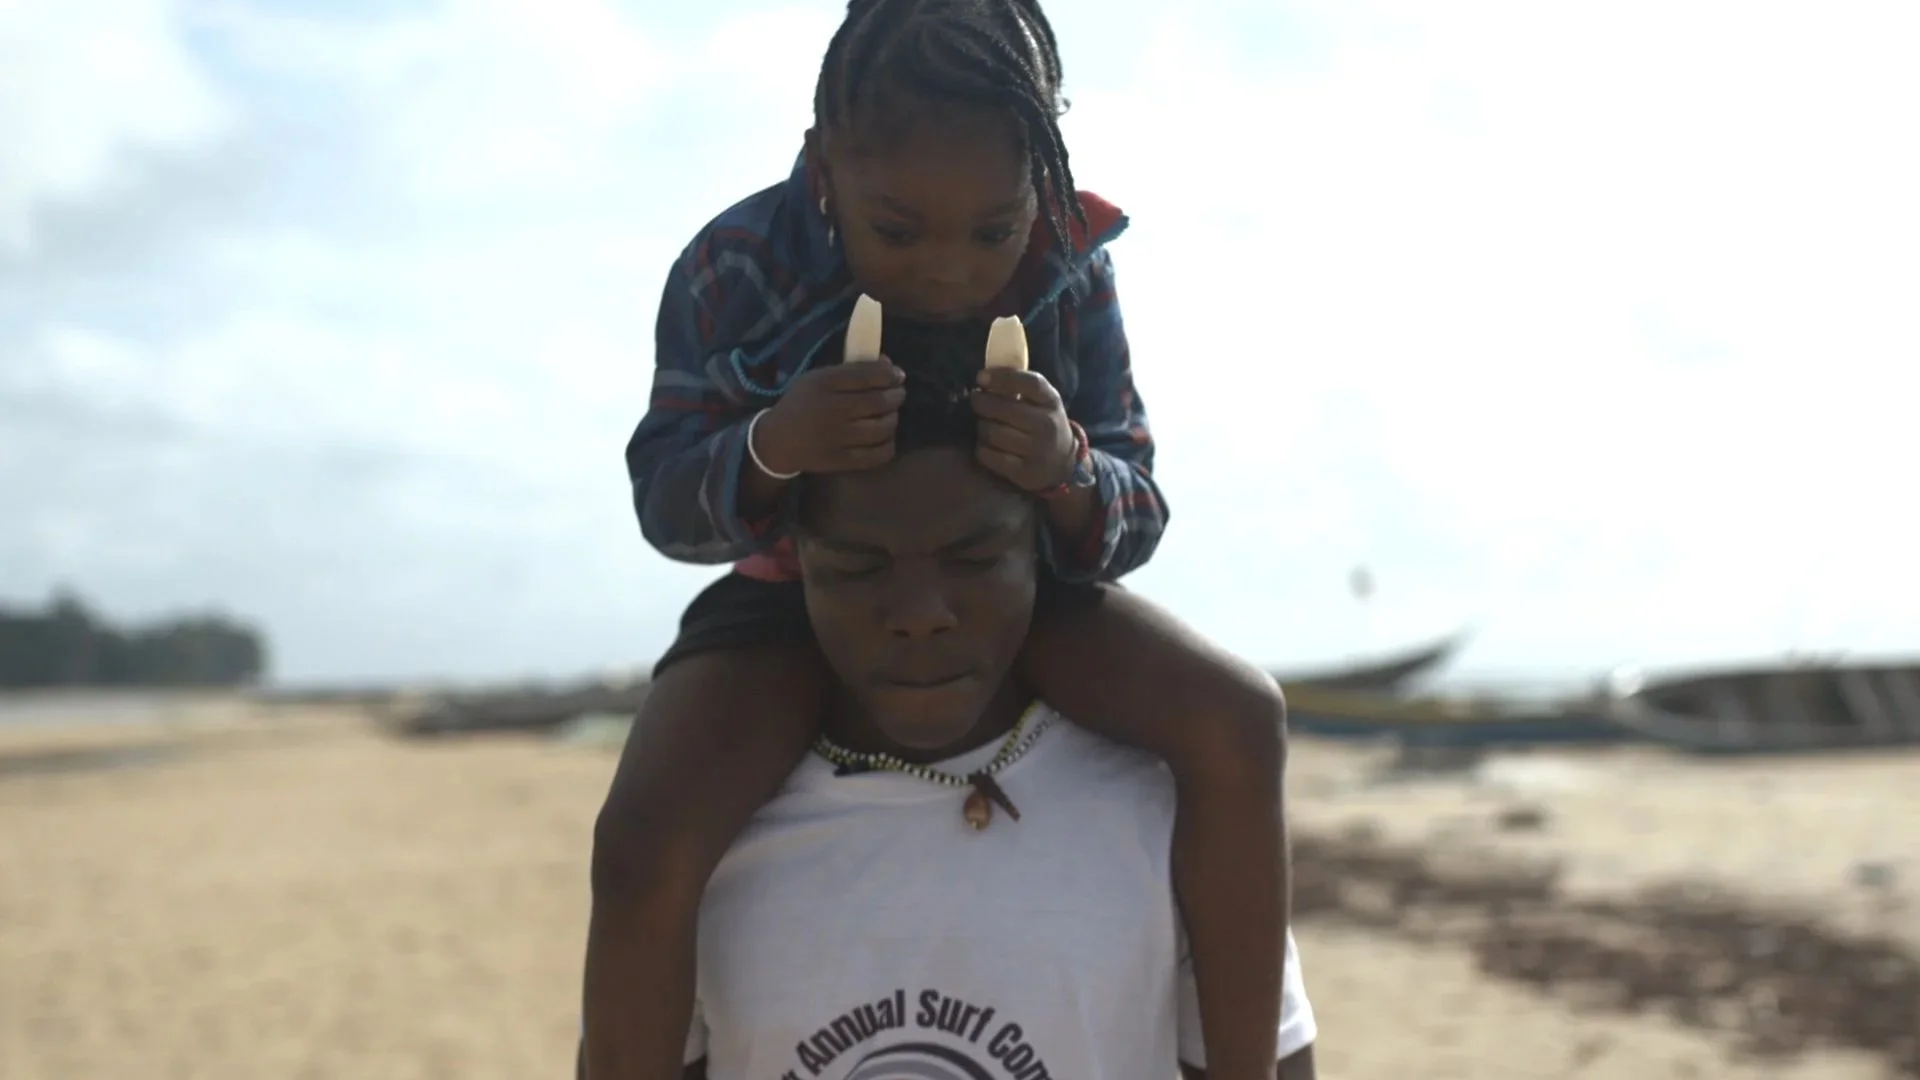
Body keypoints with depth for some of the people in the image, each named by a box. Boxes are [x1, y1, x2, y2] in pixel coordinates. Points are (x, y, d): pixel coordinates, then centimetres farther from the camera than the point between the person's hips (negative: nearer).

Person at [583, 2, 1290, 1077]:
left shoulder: (1072, 278, -16)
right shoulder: (736, 270, -20)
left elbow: (1134, 523, -11)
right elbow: (666, 506, -14)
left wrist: (1068, 473, -36)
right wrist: (770, 449, -38)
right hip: (794, 595, -1)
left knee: (1239, 717, -21)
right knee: (645, 842, -27)